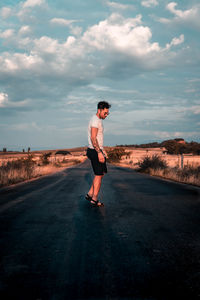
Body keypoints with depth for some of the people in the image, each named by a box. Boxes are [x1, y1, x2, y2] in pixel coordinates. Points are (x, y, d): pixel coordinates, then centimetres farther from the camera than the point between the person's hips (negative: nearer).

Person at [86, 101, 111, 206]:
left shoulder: (97, 120, 16)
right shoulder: (96, 120, -17)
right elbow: (93, 138, -24)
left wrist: (102, 150, 25)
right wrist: (99, 153, -27)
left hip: (97, 150, 10)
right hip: (95, 151, -10)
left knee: (102, 173, 16)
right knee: (99, 175, -1)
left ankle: (90, 194, 18)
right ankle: (94, 199, 6)